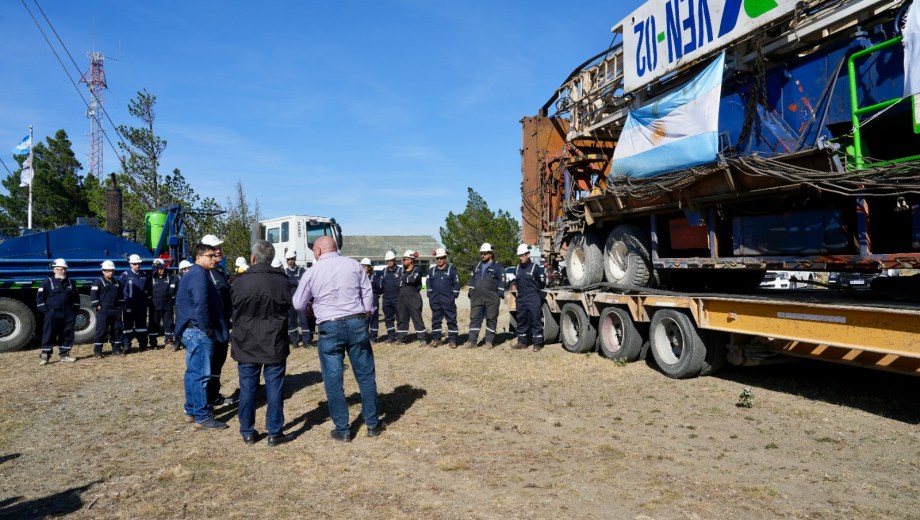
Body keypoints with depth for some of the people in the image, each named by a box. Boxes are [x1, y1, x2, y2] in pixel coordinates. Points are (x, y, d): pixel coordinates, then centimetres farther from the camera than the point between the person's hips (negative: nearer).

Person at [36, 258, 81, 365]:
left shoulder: (70, 283, 14)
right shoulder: (47, 282, -1)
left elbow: (76, 297, 22)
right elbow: (40, 297, -2)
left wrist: (75, 309, 14)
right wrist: (44, 310, -9)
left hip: (68, 315, 5)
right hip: (52, 315, -5)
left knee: (67, 335, 7)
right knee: (49, 335, -3)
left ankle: (64, 354, 16)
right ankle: (45, 356, 3)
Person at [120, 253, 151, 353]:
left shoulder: (144, 275, 8)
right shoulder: (125, 275, -5)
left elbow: (148, 289, 18)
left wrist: (147, 298, 12)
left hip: (142, 305, 4)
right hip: (129, 305, -4)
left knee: (141, 324, 11)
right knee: (128, 324, 0)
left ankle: (142, 344, 18)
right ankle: (127, 345, 4)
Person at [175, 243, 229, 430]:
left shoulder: (190, 275, 17)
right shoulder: (199, 275, -16)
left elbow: (181, 303, 23)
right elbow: (201, 304, -27)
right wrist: (208, 328, -16)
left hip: (190, 330, 11)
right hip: (199, 332, -11)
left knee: (193, 372, 16)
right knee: (201, 374, -6)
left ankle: (191, 410, 26)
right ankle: (202, 417, -2)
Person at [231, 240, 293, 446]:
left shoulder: (240, 282, -8)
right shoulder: (282, 281, -8)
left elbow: (234, 310, 5)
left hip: (247, 344, 1)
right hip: (274, 344, -1)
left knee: (247, 388, 11)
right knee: (274, 388, 6)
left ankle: (247, 432, 20)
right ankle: (274, 432, 11)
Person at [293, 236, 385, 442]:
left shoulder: (312, 272, -1)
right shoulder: (354, 265, 3)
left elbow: (298, 304, 7)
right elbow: (368, 293, 4)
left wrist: (313, 302, 27)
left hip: (330, 327, -2)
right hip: (357, 323, 2)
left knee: (333, 380, 8)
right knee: (366, 375, 11)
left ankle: (342, 430, 15)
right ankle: (373, 424, 21)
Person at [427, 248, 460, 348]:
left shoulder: (452, 269, 0)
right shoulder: (431, 270, 10)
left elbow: (456, 283, 0)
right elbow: (429, 283, 15)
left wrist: (453, 296, -6)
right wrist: (430, 296, 7)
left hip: (448, 301, -3)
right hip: (435, 301, 3)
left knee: (451, 320, 0)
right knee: (436, 320, 9)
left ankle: (452, 339, 6)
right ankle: (436, 338, 18)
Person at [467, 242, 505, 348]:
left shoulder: (497, 267, 0)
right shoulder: (477, 267, 16)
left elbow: (502, 281, -2)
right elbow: (472, 280, 21)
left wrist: (499, 294, -8)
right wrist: (471, 292, 12)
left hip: (492, 299, -4)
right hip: (477, 298, 4)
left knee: (491, 319, 3)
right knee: (474, 318, 0)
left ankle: (489, 340, 11)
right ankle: (472, 340, 2)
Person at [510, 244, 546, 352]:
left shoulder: (535, 267, -4)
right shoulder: (517, 268, 13)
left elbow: (542, 283, 0)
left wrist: (533, 287, 5)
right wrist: (515, 285, 12)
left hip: (533, 298, -6)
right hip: (521, 299, 6)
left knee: (535, 321, -4)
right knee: (521, 321, 10)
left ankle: (537, 343, 2)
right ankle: (522, 342, 20)